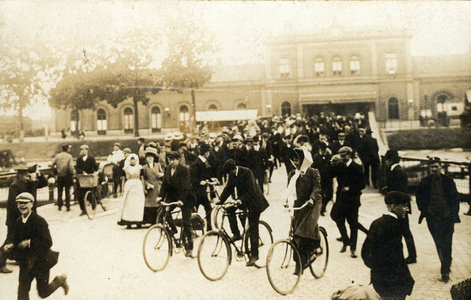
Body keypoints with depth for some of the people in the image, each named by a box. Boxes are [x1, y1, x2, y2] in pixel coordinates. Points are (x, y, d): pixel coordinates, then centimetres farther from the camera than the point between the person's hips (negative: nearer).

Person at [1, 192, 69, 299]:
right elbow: (14, 237, 6)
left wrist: (29, 243, -28)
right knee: (22, 291, 2)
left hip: (41, 262, -5)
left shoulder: (40, 221, -18)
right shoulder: (18, 222, 2)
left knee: (43, 293, 9)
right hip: (25, 263, 5)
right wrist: (9, 245, -16)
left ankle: (60, 280, 36)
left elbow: (48, 242, -22)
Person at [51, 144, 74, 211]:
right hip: (67, 176, -3)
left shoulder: (57, 156, 3)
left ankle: (59, 206, 15)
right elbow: (71, 167, -18)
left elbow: (52, 165, 0)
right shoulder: (69, 156, -9)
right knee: (67, 191, 5)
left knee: (59, 191, 13)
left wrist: (56, 172, 12)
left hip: (59, 176, 3)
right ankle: (68, 206, 7)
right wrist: (72, 174, -4)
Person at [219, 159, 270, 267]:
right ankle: (236, 234, -1)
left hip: (253, 201, -7)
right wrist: (220, 200, -11)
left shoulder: (246, 172, -23)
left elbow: (251, 190, -28)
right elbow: (228, 188, 1)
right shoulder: (232, 174, -3)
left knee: (253, 230, -4)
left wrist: (241, 200, -39)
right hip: (241, 200, 7)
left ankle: (254, 255, 5)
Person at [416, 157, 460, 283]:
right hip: (432, 217, 2)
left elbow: (455, 198, 2)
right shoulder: (424, 182, 1)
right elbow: (419, 197, 10)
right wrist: (424, 210, 0)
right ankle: (447, 262, 30)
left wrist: (454, 213, -4)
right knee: (439, 243, 9)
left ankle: (445, 270, 3)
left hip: (447, 216, -1)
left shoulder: (448, 181, -1)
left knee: (446, 243, -4)